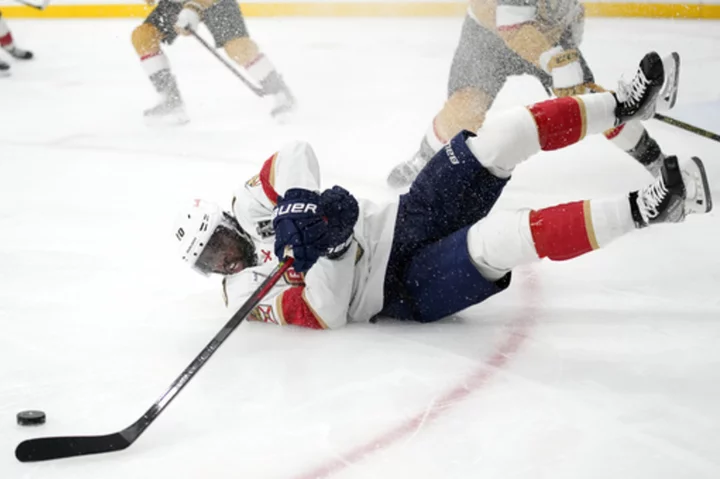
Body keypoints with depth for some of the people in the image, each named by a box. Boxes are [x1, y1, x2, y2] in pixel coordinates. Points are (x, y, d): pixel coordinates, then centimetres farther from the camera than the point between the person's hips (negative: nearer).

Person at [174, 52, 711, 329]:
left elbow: (294, 155, -3)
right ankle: (643, 208, -35)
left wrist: (300, 203, -19)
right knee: (499, 238, -35)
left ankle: (622, 107, 0)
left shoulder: (250, 204, 7)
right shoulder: (246, 292, -8)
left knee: (500, 137, -13)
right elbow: (325, 314, -19)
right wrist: (316, 254, -32)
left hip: (405, 217, 6)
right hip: (408, 288, -6)